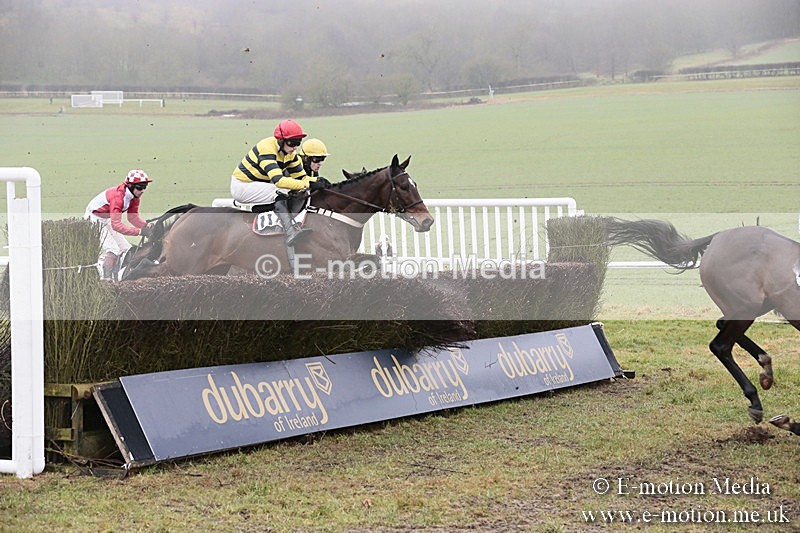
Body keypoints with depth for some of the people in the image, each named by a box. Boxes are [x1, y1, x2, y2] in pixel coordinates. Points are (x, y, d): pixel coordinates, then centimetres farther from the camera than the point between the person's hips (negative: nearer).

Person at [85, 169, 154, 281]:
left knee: (126, 250, 8)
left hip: (108, 220, 9)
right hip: (95, 219, -9)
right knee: (113, 250, -22)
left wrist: (146, 226, -25)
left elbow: (133, 217, -5)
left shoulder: (135, 196, -8)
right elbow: (116, 225, -40)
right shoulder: (118, 196, -35)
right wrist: (140, 232, -45)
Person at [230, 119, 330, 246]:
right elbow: (278, 180, -39)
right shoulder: (267, 148, -29)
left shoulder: (290, 152, 0)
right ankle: (291, 232, -45)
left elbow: (300, 176, 3)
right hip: (241, 186, -10)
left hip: (261, 184, 10)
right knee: (279, 192, -30)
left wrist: (317, 181, -19)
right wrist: (308, 185, -41)